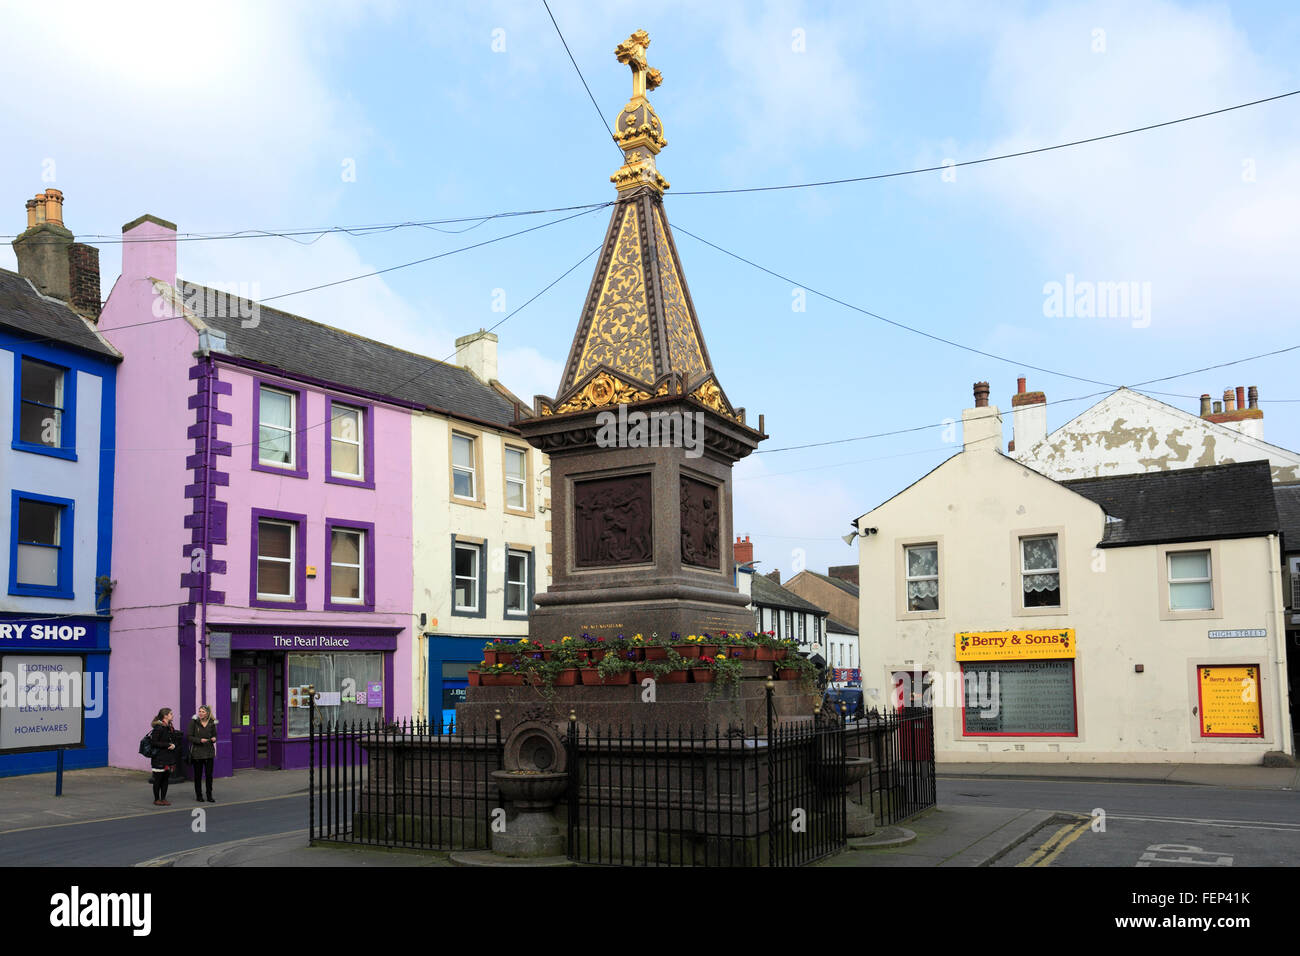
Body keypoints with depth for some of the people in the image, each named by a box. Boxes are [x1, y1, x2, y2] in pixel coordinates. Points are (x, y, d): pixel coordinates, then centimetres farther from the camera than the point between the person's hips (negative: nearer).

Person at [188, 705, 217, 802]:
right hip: (197, 752, -2)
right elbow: (189, 736, -6)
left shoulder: (212, 723, 3)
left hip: (209, 752, 2)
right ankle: (198, 795, 17)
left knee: (209, 774, 2)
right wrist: (199, 740, -19)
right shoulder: (194, 722, -5)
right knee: (198, 775, 5)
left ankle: (209, 796, 11)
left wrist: (214, 739, -9)